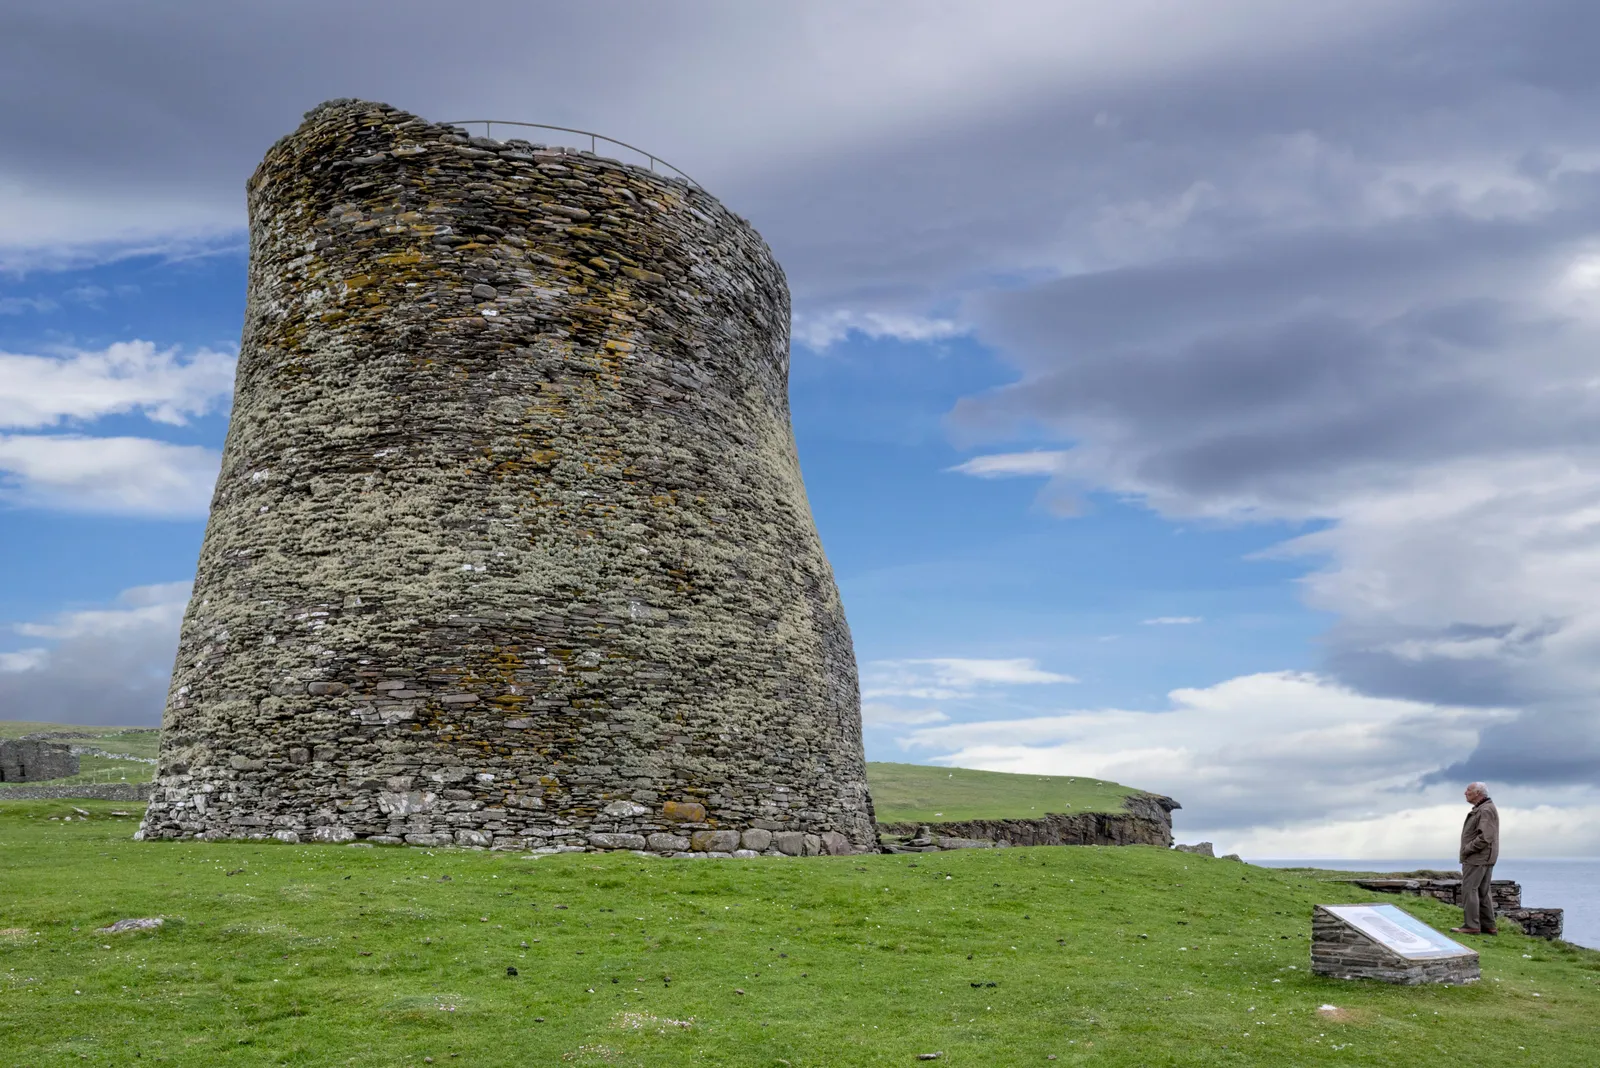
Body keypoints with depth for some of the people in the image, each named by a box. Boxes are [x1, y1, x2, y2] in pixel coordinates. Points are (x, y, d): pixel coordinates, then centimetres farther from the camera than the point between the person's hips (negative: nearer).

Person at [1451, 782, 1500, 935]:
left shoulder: (1486, 810, -16)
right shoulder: (1481, 809, 16)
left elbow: (1485, 837, -25)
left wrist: (1467, 849, -17)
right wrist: (1468, 849, 12)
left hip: (1477, 858, -10)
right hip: (1484, 859, 10)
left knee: (1469, 889, -9)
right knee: (1483, 892, 11)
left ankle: (1471, 926, -10)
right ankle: (1488, 926, 13)